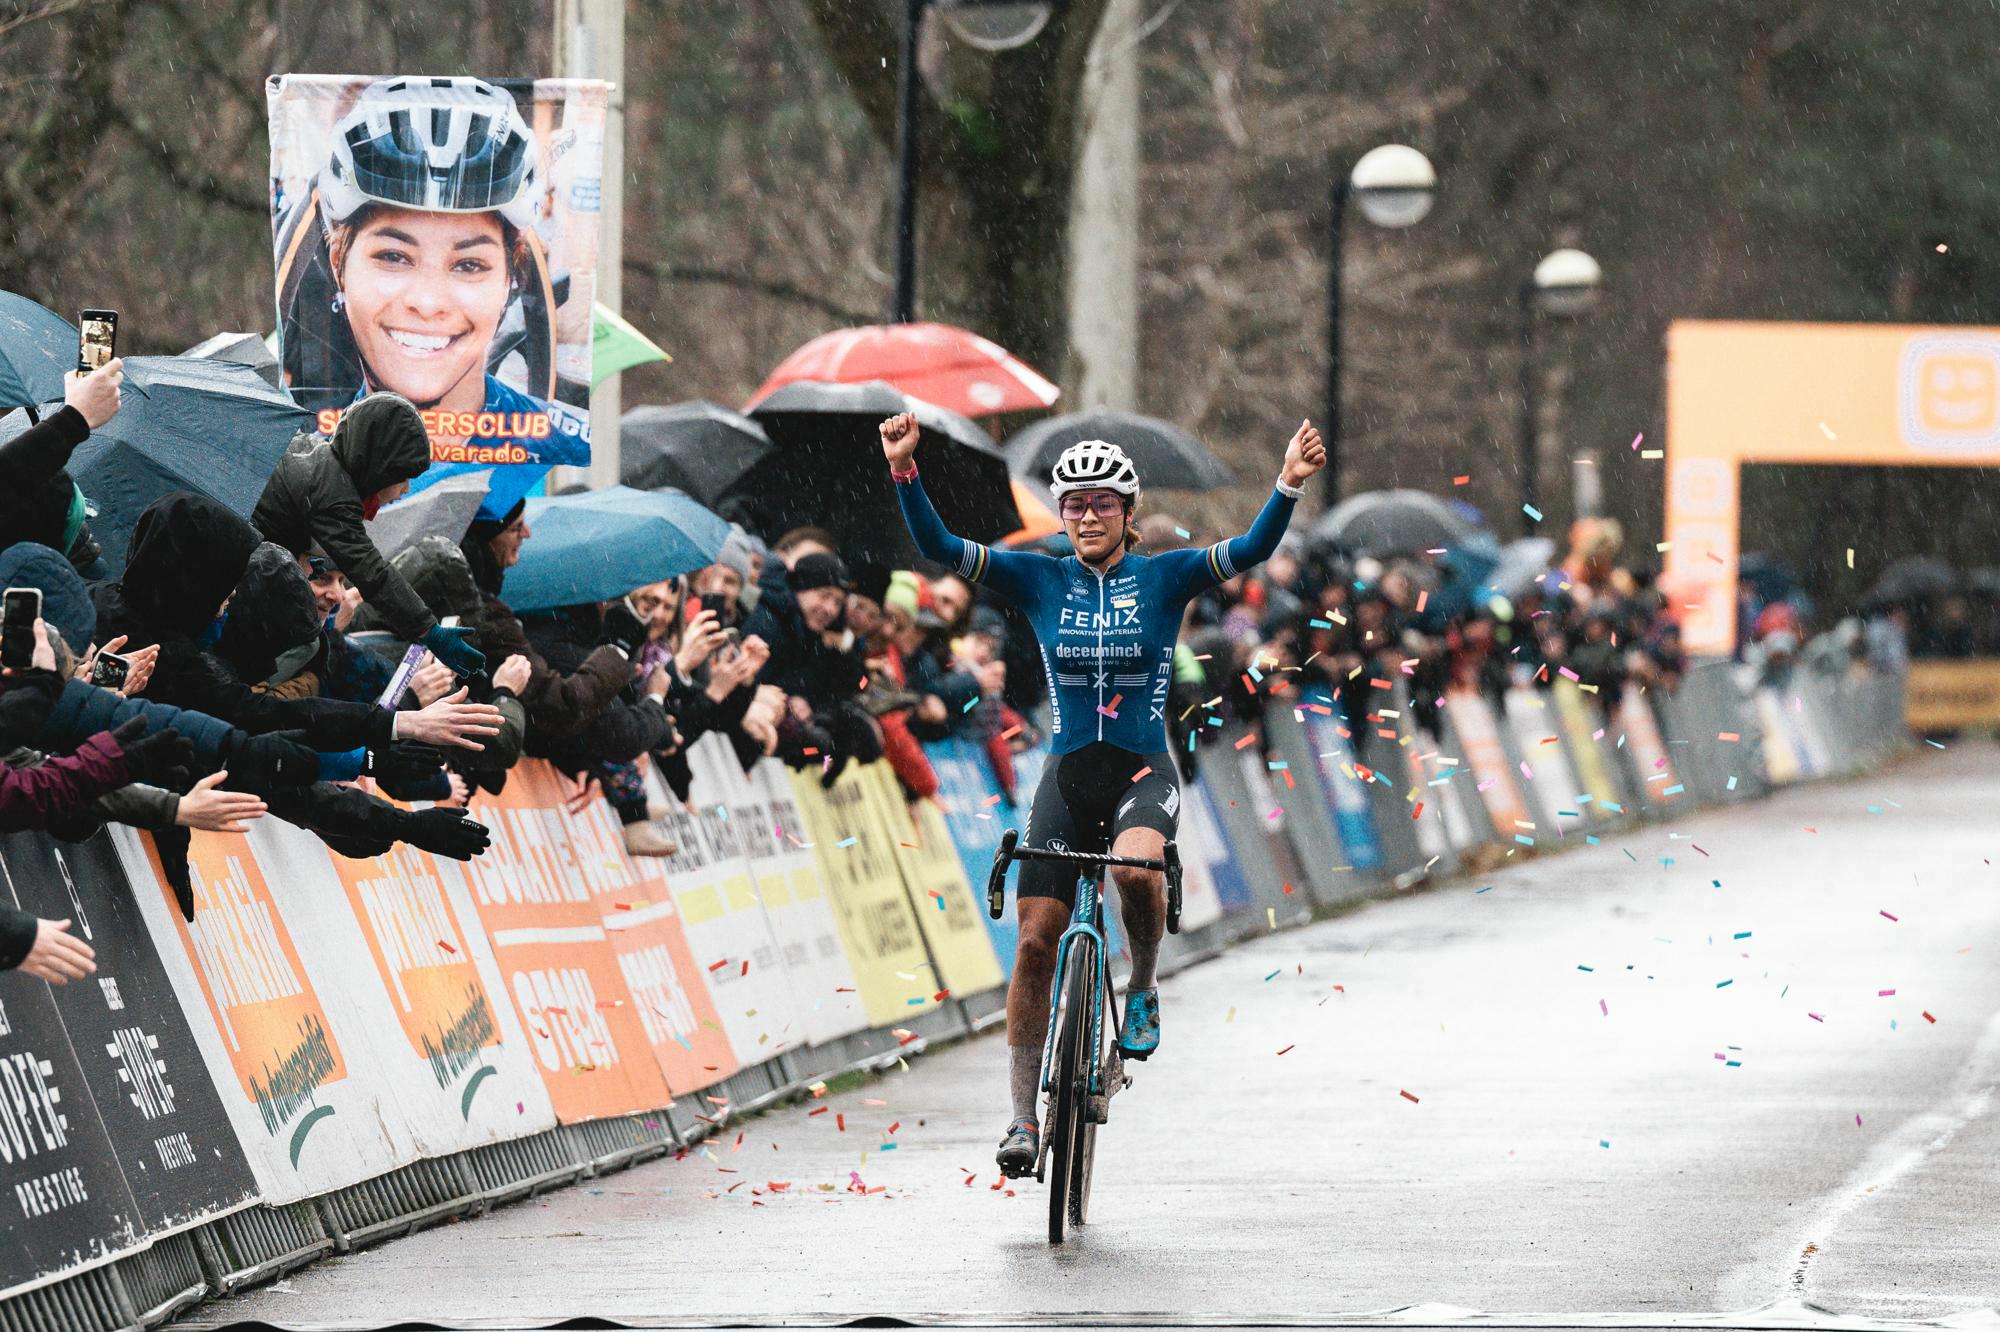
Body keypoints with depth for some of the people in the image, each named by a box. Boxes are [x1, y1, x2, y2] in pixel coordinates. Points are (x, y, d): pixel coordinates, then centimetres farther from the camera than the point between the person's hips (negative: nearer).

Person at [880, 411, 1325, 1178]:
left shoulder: (1164, 578, -1)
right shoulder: (1041, 581, 2)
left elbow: (1251, 550, -15)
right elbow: (938, 547, -6)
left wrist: (1289, 485, -32)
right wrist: (904, 471, -21)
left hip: (1142, 772, -2)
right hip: (1068, 775, 2)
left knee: (1137, 870, -35)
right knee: (1035, 941, -5)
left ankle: (1142, 991, -4)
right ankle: (1026, 1120, 6)